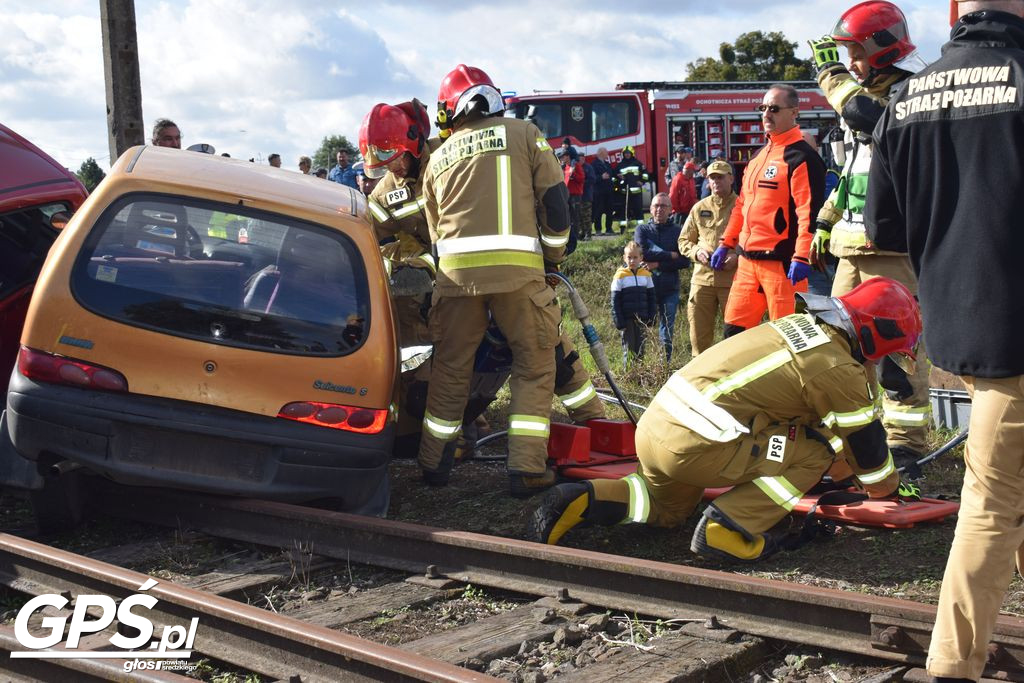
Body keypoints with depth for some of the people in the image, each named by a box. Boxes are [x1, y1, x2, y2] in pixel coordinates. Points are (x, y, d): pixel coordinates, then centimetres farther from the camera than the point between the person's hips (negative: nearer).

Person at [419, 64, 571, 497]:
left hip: (456, 268, 3)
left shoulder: (439, 158, 20)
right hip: (517, 267, -3)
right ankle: (527, 468, 0)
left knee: (450, 366, 14)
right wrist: (554, 257, 17)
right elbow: (554, 198, 6)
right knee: (535, 364, 6)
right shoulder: (524, 134, 10)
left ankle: (435, 463, 21)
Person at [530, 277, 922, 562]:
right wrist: (890, 489, 28)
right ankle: (727, 527, -5)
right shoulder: (839, 369, -6)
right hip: (695, 446, -9)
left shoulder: (798, 326, 19)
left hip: (654, 423, 9)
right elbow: (867, 441, 8)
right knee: (815, 448, 1)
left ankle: (582, 500, 9)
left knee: (665, 510, 33)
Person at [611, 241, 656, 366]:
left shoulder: (646, 274, 5)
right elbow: (615, 301, -5)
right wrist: (618, 321, -10)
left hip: (642, 319, 3)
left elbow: (651, 298, 11)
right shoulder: (620, 276, -5)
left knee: (640, 350, 8)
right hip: (627, 320, -3)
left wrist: (652, 317, 4)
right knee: (629, 350, 1)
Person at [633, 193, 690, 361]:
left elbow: (685, 261, -2)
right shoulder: (642, 230, 7)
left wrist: (659, 265, -10)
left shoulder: (677, 232, 7)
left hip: (670, 290, 1)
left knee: (667, 333, 4)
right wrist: (670, 255, -8)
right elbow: (642, 253, -11)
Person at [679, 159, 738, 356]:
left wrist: (738, 256, -17)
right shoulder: (699, 208, 13)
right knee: (699, 334, 7)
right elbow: (684, 241, 17)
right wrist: (697, 251, -4)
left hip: (732, 279, -4)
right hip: (702, 278, 4)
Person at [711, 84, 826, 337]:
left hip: (782, 263, -8)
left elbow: (809, 211, -17)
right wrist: (726, 244, 22)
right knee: (734, 329, 8)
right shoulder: (759, 156, 19)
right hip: (747, 260, 9)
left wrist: (801, 257, -24)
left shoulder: (801, 157, -8)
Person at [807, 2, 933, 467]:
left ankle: (907, 438, 0)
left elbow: (866, 116, -29)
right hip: (853, 242, 9)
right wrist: (825, 223, 25)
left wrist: (830, 71, -14)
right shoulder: (866, 94, 20)